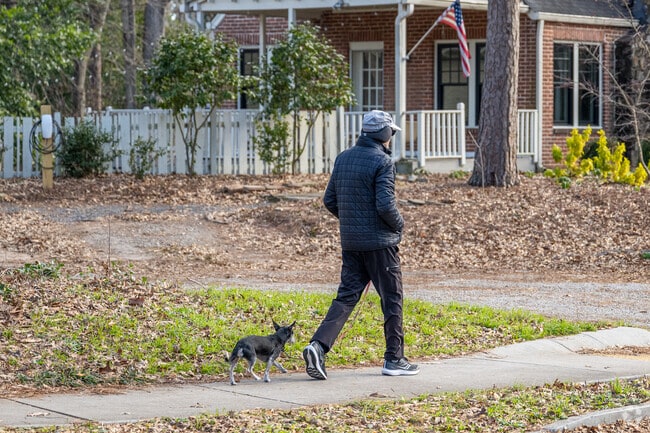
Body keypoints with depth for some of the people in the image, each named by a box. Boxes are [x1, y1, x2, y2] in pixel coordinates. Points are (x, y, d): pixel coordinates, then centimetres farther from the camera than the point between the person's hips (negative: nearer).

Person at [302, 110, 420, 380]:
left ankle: (319, 345, -10)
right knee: (392, 299, 5)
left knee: (346, 295, 7)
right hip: (380, 242, -6)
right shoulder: (382, 162, -13)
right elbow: (385, 205, -21)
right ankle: (394, 359, 11)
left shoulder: (343, 158, 9)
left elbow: (329, 200, 11)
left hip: (350, 242, 6)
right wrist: (399, 224, -3)